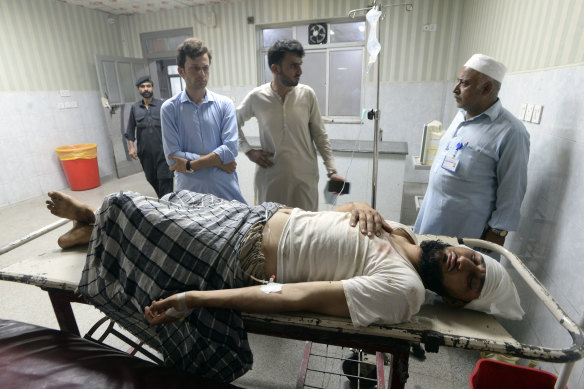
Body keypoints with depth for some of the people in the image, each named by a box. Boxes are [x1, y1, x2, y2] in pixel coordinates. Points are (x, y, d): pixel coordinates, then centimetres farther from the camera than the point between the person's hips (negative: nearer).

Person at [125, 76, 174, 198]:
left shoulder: (162, 105, 1)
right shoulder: (135, 108, 10)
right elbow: (130, 130, 14)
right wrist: (131, 146, 4)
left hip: (162, 150, -4)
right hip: (145, 152, 4)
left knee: (165, 179, -6)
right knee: (151, 179, 13)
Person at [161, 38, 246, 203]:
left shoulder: (224, 104, 2)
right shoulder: (170, 108, -1)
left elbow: (231, 149, -10)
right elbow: (172, 157, -9)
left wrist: (190, 164, -13)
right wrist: (218, 160, -11)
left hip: (226, 189, 1)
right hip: (190, 189, -1)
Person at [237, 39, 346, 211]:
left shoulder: (307, 94, -3)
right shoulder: (256, 97, -4)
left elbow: (320, 135, 2)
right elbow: (234, 123, 12)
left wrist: (332, 170, -4)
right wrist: (248, 151, 0)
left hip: (305, 177, 1)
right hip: (270, 177, 0)